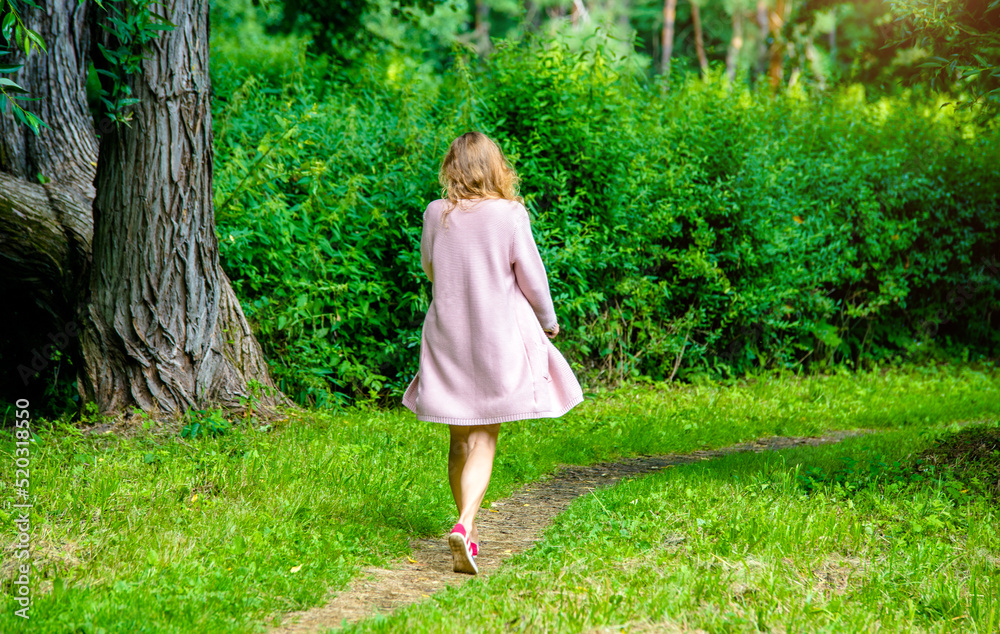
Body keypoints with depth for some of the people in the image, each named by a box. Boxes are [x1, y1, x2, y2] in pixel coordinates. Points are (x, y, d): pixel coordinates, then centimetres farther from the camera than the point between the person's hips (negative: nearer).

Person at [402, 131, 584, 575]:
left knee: (461, 437, 14)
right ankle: (465, 526, -18)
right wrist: (548, 321, 12)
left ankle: (467, 527, 23)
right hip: (499, 335, -3)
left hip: (448, 335, 3)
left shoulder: (436, 215, -2)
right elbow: (531, 277, -4)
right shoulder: (509, 215, -10)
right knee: (485, 438, 0)